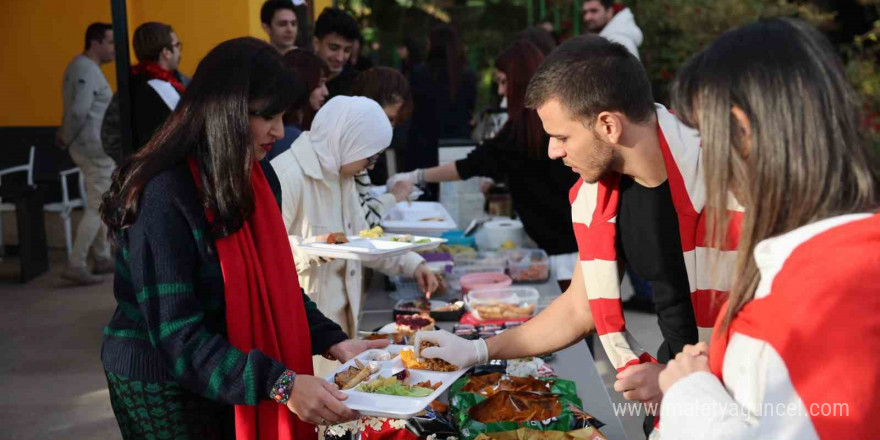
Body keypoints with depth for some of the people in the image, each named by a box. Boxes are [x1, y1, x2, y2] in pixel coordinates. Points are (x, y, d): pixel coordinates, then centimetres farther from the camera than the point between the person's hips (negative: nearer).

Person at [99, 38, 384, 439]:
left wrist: (332, 342, -7)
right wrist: (281, 384, -35)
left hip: (234, 384, 7)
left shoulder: (258, 180, 0)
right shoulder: (164, 198, -25)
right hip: (165, 387, -7)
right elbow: (178, 337, -27)